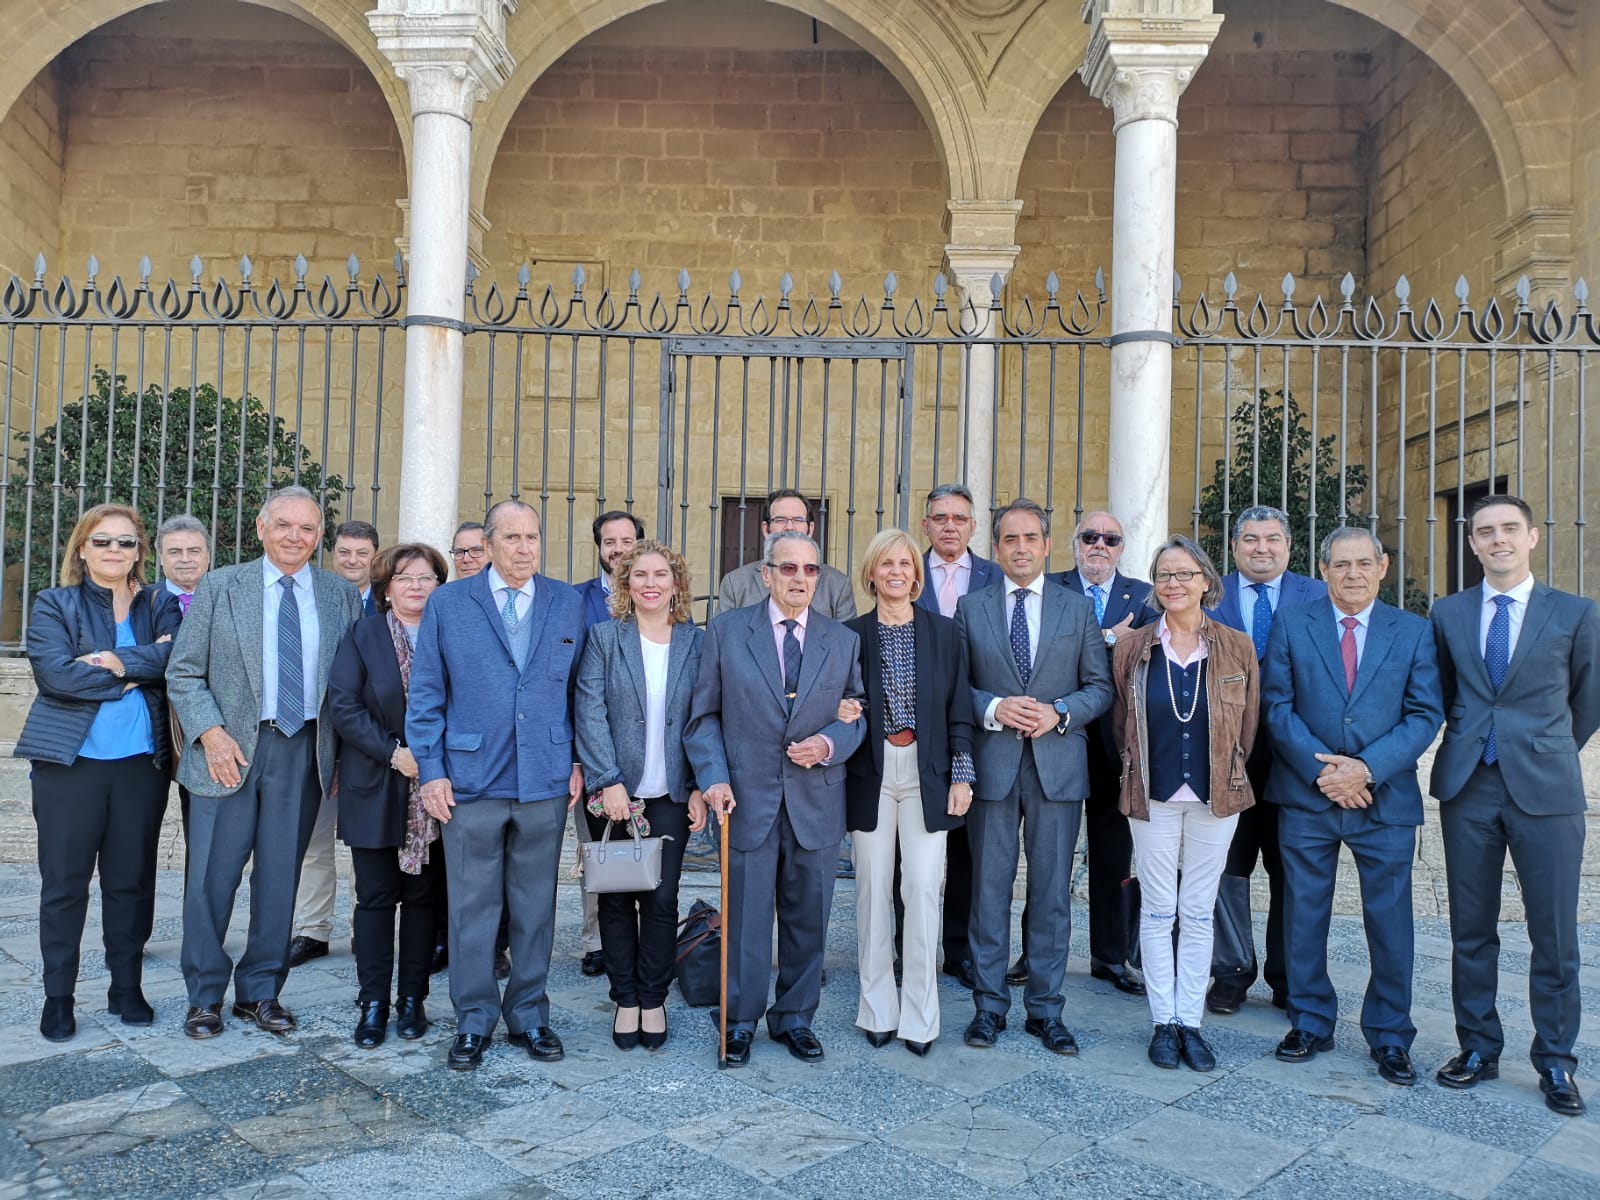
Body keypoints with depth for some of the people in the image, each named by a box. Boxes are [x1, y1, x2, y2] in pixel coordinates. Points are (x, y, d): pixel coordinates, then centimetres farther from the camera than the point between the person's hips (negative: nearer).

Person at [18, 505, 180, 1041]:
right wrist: (139, 671, -12)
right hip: (69, 763, -1)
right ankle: (58, 996, 18)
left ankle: (127, 987, 22)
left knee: (132, 880, 9)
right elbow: (55, 674, -14)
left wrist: (116, 662, -20)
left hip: (141, 764, 2)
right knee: (63, 881, 5)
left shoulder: (159, 605, 8)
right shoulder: (54, 605, 2)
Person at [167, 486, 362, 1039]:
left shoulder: (342, 596, 6)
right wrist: (211, 734, -12)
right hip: (231, 750, -1)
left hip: (304, 752, 1)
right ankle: (205, 995, 22)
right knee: (212, 878, 4)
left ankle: (260, 992, 24)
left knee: (279, 878, 9)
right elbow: (183, 672, 1)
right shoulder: (220, 587, 3)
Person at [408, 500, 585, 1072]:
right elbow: (426, 694, 2)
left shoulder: (568, 604, 7)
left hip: (546, 782, 2)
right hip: (471, 781, -1)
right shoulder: (448, 604, 2)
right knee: (472, 906, 7)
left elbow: (580, 688, 10)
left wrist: (578, 762, 4)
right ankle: (474, 1020, 21)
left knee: (535, 906, 10)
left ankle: (529, 1014, 25)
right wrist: (431, 770, -3)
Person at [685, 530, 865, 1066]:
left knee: (808, 918, 12)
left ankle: (795, 1018, 29)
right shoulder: (727, 630, 1)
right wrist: (713, 776, -10)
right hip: (748, 799, -2)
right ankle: (741, 1021, 23)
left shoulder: (843, 640, 6)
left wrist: (829, 744, -11)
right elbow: (705, 714, 2)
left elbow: (857, 715, 9)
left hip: (817, 801, 2)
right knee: (745, 918, 6)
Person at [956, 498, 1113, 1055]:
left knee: (1052, 892, 6)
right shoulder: (970, 608, 7)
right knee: (989, 888, 5)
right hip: (991, 763, 0)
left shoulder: (1078, 609, 8)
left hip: (1058, 764, 1)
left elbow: (1100, 687, 6)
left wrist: (1059, 712, -11)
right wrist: (994, 708, -13)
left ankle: (1045, 1009, 18)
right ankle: (989, 1004, 18)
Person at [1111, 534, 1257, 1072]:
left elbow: (1248, 724, 7)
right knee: (1157, 912, 7)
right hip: (1153, 796, 0)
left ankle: (1191, 1021, 19)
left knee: (1198, 913, 8)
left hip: (1216, 796, 0)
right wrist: (1136, 769, 9)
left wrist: (1227, 775, 9)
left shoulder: (1237, 647, -1)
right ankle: (1163, 1021, 18)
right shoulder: (1132, 647, -1)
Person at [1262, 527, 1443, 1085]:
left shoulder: (1414, 632, 4)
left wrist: (1367, 768, -14)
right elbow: (1277, 705, -1)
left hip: (1386, 799, 0)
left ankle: (1390, 1037, 22)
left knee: (1390, 922, 6)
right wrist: (1320, 770, -12)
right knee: (1304, 917, 8)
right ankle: (1310, 1023, 24)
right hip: (1306, 797, 0)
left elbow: (1426, 714, -2)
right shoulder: (1291, 625, 3)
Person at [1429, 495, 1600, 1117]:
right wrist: (1467, 746, 13)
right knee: (1471, 929, 9)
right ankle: (1478, 1046, 22)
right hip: (1467, 787, 2)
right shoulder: (1448, 614, 7)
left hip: (1545, 790, -2)